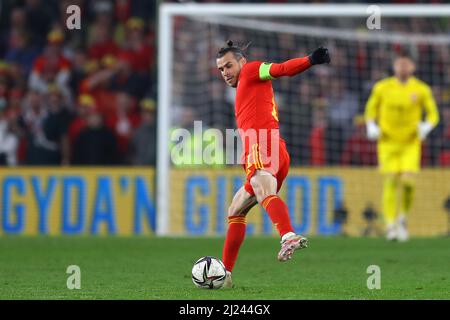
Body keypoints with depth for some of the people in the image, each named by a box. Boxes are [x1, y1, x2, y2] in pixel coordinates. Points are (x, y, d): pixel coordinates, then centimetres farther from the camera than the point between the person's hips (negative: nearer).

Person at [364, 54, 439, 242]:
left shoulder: (421, 89, -3)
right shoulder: (382, 87, -1)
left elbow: (433, 114, 5)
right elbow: (371, 110, 12)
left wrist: (426, 127, -16)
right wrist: (371, 127, -6)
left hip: (410, 143, 0)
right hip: (387, 142, 0)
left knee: (408, 182, -13)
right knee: (390, 183, -10)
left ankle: (403, 218, 12)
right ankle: (391, 225, -6)